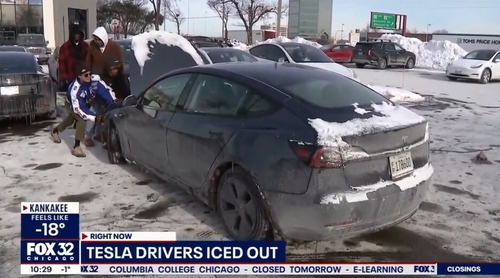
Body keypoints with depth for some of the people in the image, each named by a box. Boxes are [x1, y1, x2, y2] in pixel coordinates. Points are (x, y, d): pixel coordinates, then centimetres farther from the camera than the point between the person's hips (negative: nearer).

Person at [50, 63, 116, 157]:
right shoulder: (75, 89, -43)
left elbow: (105, 90, -28)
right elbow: (78, 109, -43)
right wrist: (94, 118, -51)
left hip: (86, 103, 6)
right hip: (72, 104, -6)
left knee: (70, 119, 28)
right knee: (82, 119, -31)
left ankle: (55, 131, 59)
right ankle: (76, 147, -20)